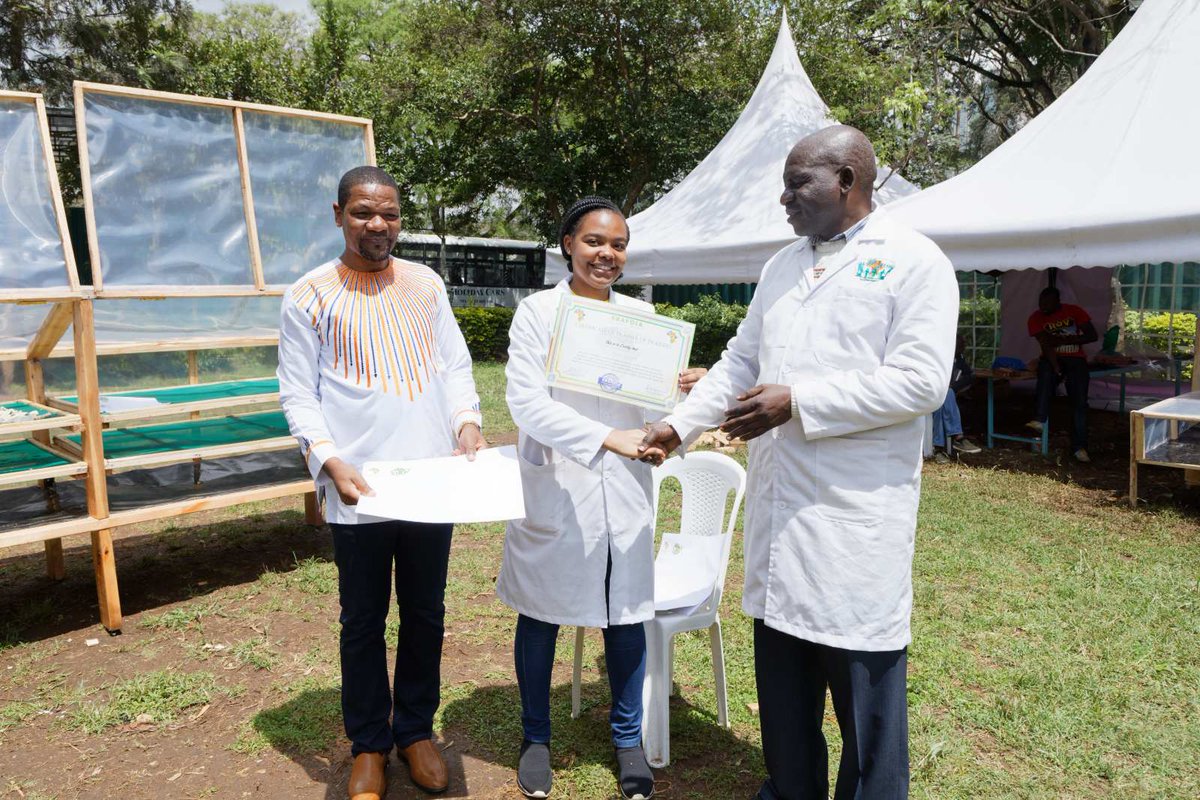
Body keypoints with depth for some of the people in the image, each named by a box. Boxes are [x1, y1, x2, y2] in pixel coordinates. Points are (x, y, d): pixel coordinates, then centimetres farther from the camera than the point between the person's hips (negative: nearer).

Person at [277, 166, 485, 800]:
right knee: (364, 621, 10)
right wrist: (331, 462, -16)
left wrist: (467, 420, -7)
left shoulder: (426, 285, 10)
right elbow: (298, 394, -2)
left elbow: (455, 363, 11)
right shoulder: (310, 296, 0)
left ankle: (415, 730, 33)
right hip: (357, 488, -3)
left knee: (426, 613, 14)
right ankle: (368, 745, 29)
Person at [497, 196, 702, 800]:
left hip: (624, 491, 3)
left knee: (626, 615, 10)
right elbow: (526, 402, -17)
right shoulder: (537, 311, -5)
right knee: (540, 615, 11)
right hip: (553, 490, -2)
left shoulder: (640, 315, 6)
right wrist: (608, 438, -28)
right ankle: (535, 737, 33)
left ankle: (627, 738, 31)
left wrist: (683, 390, -15)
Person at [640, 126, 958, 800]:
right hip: (777, 501, 6)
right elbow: (740, 363, 19)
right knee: (781, 672, 15)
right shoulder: (782, 266, 16)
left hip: (858, 513, -6)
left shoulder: (915, 262, -5)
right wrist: (678, 426, 9)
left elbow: (920, 381, -15)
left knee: (862, 678, 5)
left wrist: (797, 402, -18)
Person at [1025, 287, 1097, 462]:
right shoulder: (1036, 318, -2)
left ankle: (1079, 446, -18)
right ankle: (1040, 419, -46)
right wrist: (1057, 370, -23)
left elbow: (1092, 336, -4)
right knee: (1046, 371, -38)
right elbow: (1046, 345, -13)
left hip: (1075, 359, 0)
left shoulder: (1074, 311, 1)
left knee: (1080, 401, -18)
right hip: (1052, 359, 0)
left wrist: (1063, 340, -13)